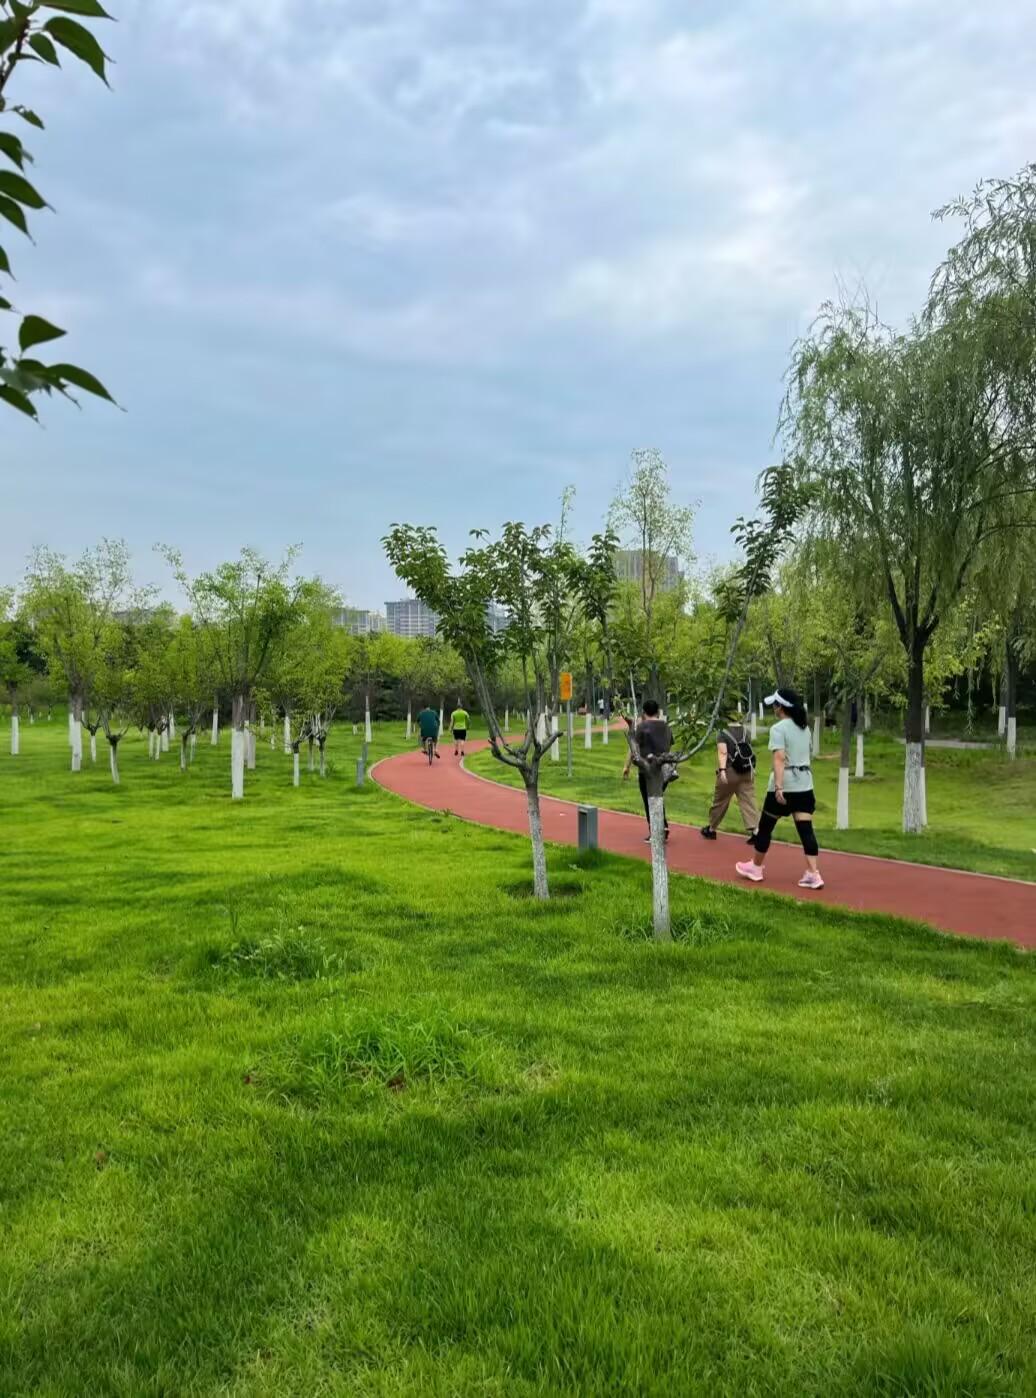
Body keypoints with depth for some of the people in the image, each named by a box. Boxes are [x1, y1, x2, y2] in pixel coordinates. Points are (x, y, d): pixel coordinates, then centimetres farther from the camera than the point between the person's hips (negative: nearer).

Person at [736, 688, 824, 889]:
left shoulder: (779, 728, -11)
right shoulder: (805, 728, 12)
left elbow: (780, 759, -22)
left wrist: (778, 786, -28)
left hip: (785, 785, -6)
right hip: (805, 784, 6)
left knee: (765, 826, 11)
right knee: (806, 829, 2)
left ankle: (755, 867, 24)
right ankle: (813, 874, -7)